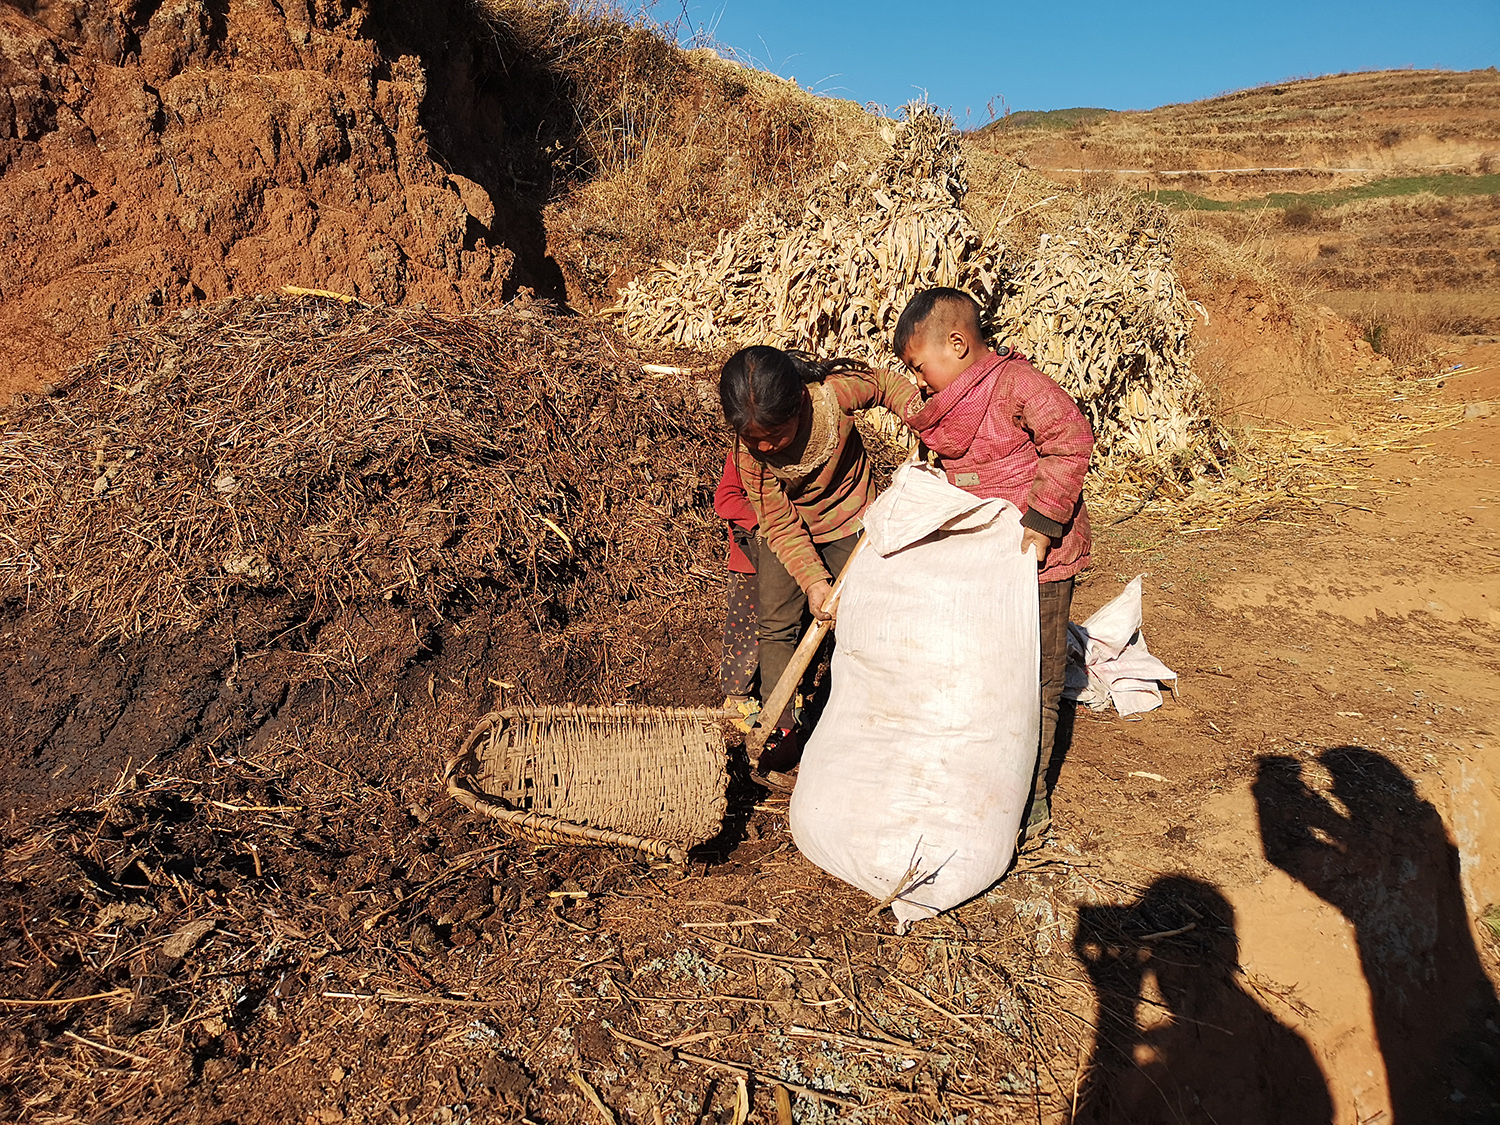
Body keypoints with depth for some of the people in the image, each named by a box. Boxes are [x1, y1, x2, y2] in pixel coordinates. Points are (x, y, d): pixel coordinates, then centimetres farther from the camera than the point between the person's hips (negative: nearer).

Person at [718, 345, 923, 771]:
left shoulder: (836, 392, -32)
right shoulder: (750, 455, -28)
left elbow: (887, 384, -8)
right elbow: (782, 527, -23)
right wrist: (813, 580, -34)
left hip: (848, 523, 0)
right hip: (788, 531, 0)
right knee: (776, 624, -2)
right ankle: (782, 730, 12)